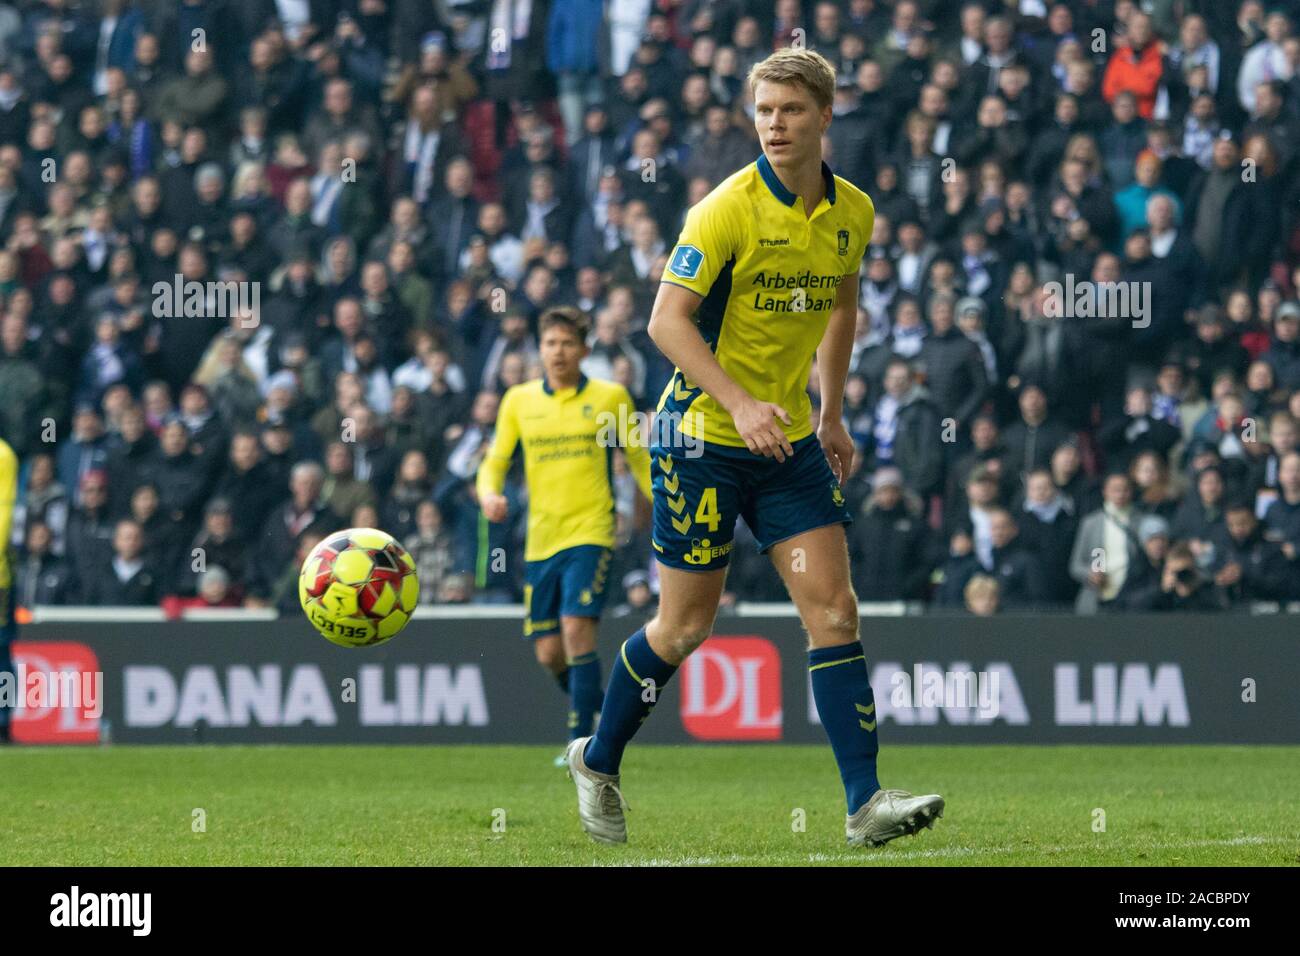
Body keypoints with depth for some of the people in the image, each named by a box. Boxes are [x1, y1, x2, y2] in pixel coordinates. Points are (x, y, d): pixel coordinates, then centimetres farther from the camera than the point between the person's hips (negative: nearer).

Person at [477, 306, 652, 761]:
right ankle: (602, 709, 31)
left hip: (590, 534, -4)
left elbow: (639, 459, 12)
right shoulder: (519, 400, 7)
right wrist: (489, 494, -12)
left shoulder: (610, 397, 2)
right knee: (548, 652, 4)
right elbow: (495, 461, 10)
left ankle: (582, 738, -15)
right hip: (541, 538, 4)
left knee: (577, 628, -20)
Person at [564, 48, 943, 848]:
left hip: (791, 441, 5)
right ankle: (599, 761, 25)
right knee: (686, 625, 2)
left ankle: (865, 803, -9)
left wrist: (832, 414, 19)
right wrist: (740, 403, -29)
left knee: (834, 607, -6)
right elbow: (667, 319, -19)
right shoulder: (729, 209, -16)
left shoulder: (852, 214, 3)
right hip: (704, 434, -5)